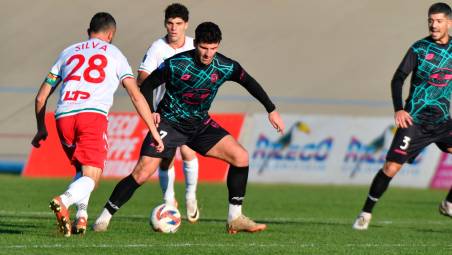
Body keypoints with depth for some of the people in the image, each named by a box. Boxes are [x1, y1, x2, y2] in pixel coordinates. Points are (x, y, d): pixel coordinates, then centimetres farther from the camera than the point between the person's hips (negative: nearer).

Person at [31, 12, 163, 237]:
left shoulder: (68, 52, 27)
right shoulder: (114, 54, 18)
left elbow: (41, 97, 26)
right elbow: (136, 96, 10)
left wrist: (41, 129, 37)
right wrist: (154, 131, 12)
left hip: (63, 117, 4)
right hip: (93, 115, -4)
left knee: (82, 169, 24)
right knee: (90, 177, -5)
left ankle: (81, 215, 4)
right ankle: (64, 200, -35)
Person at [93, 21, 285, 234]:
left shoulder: (225, 67, -11)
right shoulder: (175, 64, -21)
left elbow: (250, 83, 7)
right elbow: (147, 85, -8)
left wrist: (271, 110, 8)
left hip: (200, 125, 4)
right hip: (170, 123, -4)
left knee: (241, 157, -11)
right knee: (142, 173, -16)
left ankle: (235, 218, 0)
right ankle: (104, 218, -2)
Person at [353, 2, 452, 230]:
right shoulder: (419, 48, -6)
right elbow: (398, 78, -5)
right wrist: (398, 109, -17)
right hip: (415, 120, -4)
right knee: (391, 167, -10)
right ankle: (366, 213, 3)